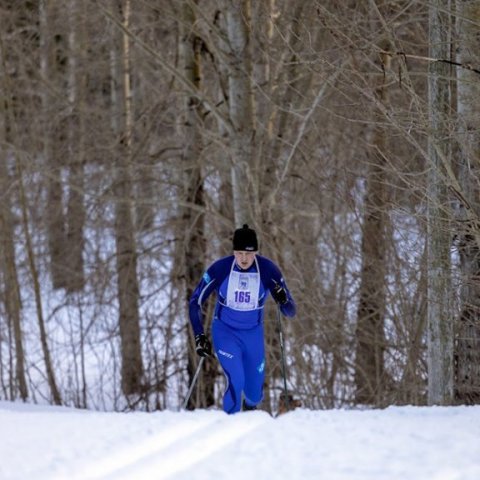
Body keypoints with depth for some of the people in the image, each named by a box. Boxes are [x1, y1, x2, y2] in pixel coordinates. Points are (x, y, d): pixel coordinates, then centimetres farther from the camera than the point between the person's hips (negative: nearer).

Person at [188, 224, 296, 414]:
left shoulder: (268, 270, -17)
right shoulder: (220, 269, -19)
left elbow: (290, 311, -12)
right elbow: (195, 302, -8)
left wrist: (283, 300, -35)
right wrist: (199, 336, -16)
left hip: (253, 334, 2)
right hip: (225, 332, -2)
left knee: (254, 394, 11)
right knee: (236, 381, -24)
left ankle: (249, 405, 47)